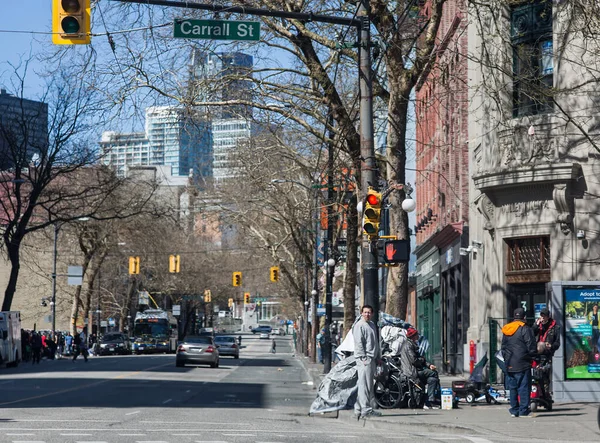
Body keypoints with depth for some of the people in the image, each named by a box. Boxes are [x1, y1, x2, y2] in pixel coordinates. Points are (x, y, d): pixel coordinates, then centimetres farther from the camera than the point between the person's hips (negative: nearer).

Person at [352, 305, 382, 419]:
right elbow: (359, 343, -14)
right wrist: (363, 358, -19)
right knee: (365, 385, -10)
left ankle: (358, 409, 14)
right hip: (364, 358, -9)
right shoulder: (359, 325, -7)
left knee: (369, 385, 9)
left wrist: (378, 357, 20)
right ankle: (366, 410, -11)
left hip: (372, 358, 9)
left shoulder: (372, 325, 20)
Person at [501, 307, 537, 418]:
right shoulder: (525, 329, -9)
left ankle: (514, 410, 12)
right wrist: (533, 355, 8)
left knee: (512, 388, 10)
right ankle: (524, 410, -4)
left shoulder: (506, 330, 12)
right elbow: (531, 346, -10)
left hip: (509, 364, 6)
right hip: (522, 363, -6)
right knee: (524, 387, -2)